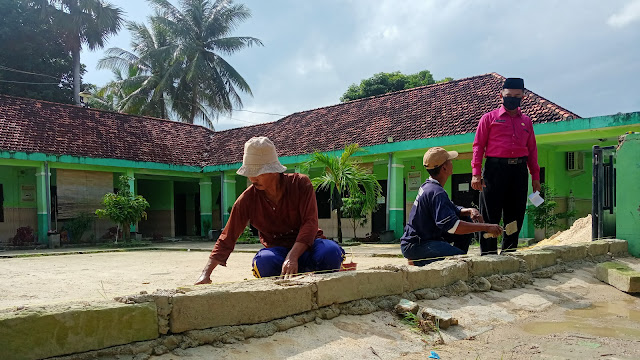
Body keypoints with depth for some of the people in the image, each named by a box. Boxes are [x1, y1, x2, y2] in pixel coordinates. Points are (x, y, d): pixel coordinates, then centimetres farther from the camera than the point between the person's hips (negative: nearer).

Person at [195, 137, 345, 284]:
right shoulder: (247, 199, -5)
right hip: (277, 250, 1)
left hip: (306, 244, -1)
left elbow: (310, 223, -16)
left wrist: (292, 257, -32)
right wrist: (206, 274, -10)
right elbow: (227, 238, -2)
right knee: (264, 261, -36)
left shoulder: (301, 184, -9)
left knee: (330, 252, -36)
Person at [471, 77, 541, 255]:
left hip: (519, 170, 4)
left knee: (515, 216, 7)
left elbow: (532, 150, 20)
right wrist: (476, 173, -8)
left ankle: (509, 253, 18)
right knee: (490, 215, -3)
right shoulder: (489, 118, 7)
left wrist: (535, 176, 12)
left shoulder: (526, 121, 19)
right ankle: (488, 255, 3)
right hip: (495, 168, -4)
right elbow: (478, 146, 2)